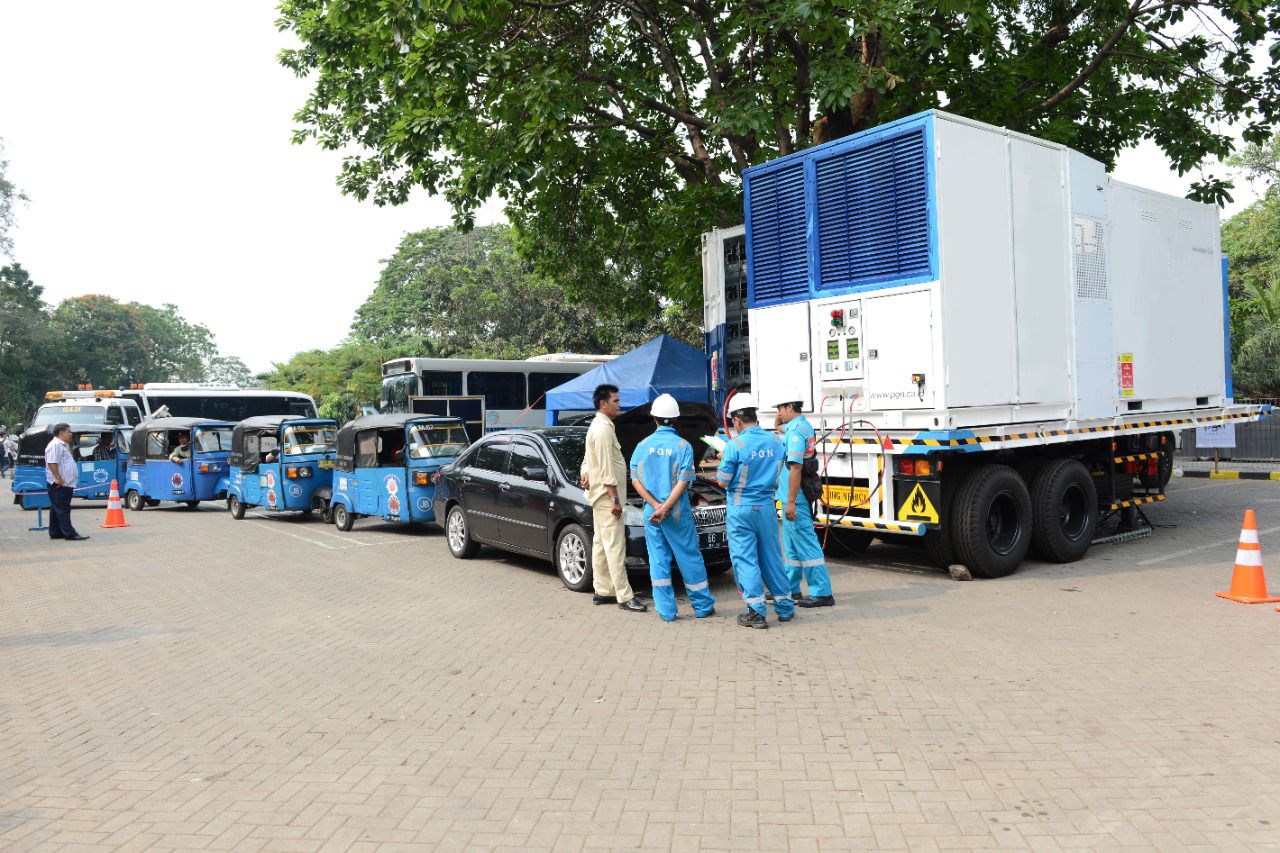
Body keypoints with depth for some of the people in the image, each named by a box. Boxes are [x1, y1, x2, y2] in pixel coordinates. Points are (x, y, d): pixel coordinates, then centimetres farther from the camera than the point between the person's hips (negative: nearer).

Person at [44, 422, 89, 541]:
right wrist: (58, 478, -26)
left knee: (57, 509, 14)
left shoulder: (63, 445, 19)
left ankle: (55, 532, 21)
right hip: (59, 485, -11)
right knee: (62, 510, -10)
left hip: (65, 483, 11)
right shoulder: (55, 445, -13)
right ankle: (69, 534, -12)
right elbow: (52, 463, -23)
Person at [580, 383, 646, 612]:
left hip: (600, 496, 11)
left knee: (600, 543, 12)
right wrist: (615, 499, -20)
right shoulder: (604, 429, -18)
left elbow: (588, 458, 23)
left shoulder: (598, 426, 16)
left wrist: (585, 473, 6)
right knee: (615, 546, -9)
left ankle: (602, 591, 19)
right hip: (607, 496, -11)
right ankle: (625, 596, -8)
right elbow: (606, 468, -21)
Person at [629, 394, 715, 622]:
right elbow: (683, 481, -14)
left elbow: (636, 480, -3)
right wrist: (665, 508, -15)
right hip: (678, 513, -2)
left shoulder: (643, 446, 2)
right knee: (690, 558, 8)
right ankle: (703, 606, 18)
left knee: (658, 560, 7)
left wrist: (656, 505, -8)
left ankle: (666, 611, 8)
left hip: (651, 513, 2)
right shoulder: (682, 446, -6)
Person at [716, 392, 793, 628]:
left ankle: (756, 612, 3)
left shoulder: (735, 445, -15)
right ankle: (785, 607, 22)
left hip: (741, 508, -5)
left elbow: (723, 481, -11)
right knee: (771, 557, 14)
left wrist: (723, 460, 7)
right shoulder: (774, 441, 2)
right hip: (766, 506, 5)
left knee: (745, 559, 2)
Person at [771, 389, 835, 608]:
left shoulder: (796, 430, -18)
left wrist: (791, 501, -24)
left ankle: (822, 593, -1)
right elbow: (780, 428, 33)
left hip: (794, 498, -10)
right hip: (792, 497, 10)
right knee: (791, 545, 17)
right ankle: (790, 589, 27)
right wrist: (779, 421, 10)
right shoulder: (803, 425, 12)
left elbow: (795, 468, -24)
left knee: (806, 544, -5)